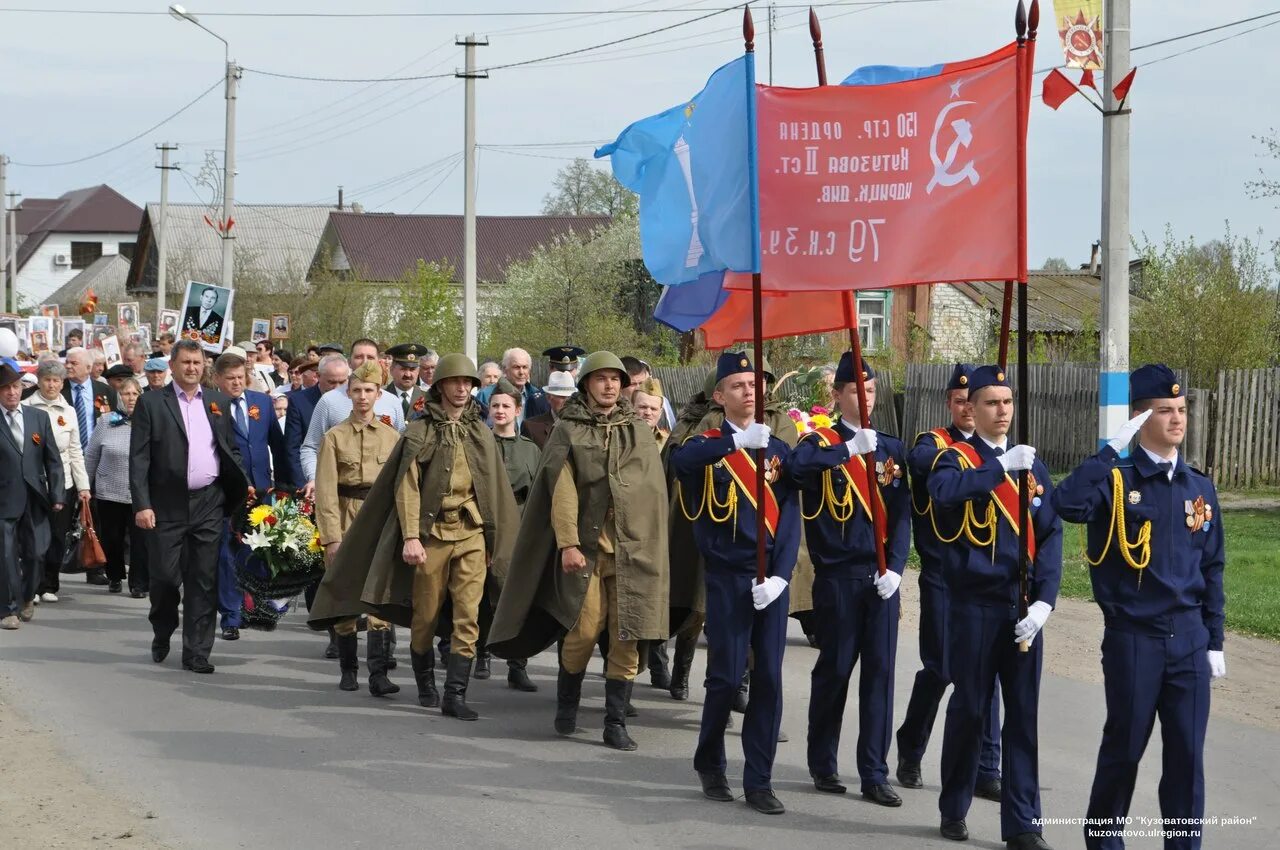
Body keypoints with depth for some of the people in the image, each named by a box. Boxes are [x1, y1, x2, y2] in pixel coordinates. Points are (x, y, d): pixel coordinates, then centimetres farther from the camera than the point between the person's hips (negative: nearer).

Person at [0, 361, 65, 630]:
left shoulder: (39, 417, 7)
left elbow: (53, 460, 8)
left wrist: (57, 495, 1)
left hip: (34, 497, 3)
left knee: (34, 552, 8)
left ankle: (27, 597, 32)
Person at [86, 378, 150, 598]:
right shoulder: (107, 422, 1)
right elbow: (91, 456, 9)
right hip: (109, 492, 2)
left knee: (140, 540, -4)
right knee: (111, 539, 11)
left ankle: (139, 583, 5)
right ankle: (115, 577, 30)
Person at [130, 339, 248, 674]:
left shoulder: (218, 402, 12)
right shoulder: (151, 403, 0)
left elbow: (231, 451, 19)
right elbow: (138, 458, -4)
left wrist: (240, 484, 4)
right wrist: (142, 504, -11)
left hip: (209, 503, 3)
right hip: (167, 505, -3)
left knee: (204, 580, 1)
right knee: (164, 576, 2)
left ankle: (196, 653, 6)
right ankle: (162, 634, 28)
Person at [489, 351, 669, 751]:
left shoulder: (638, 431, 12)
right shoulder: (568, 431, 5)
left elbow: (652, 490, 10)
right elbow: (562, 492, -2)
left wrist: (648, 546, 2)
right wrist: (567, 543, -12)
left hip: (632, 548, 2)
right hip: (586, 545, -2)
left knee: (627, 636, -3)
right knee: (584, 630, -8)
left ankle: (616, 723, 5)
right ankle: (567, 703, 17)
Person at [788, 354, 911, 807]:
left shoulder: (891, 448, 11)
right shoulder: (822, 443, -1)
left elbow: (902, 514, 7)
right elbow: (797, 465, -26)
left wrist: (895, 567, -5)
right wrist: (848, 448, -33)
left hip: (881, 577, 3)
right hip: (837, 577, -3)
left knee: (880, 672, 3)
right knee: (834, 670, 3)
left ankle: (875, 774, 7)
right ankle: (823, 766, 17)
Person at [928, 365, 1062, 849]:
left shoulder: (1032, 466, 11)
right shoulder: (957, 458, -2)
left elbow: (1050, 535, 5)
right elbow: (943, 490, -27)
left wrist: (1044, 601, -6)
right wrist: (1002, 467, -30)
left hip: (1023, 608, 3)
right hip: (974, 605, -3)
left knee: (1024, 713, 3)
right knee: (969, 708, 4)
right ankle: (954, 810, 20)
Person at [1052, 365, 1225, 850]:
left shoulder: (1200, 488, 9)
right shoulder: (1117, 481, -5)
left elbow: (1212, 569, 13)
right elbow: (1067, 504, -27)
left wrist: (1214, 641, 9)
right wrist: (1113, 450, -25)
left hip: (1189, 639, 4)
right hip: (1132, 639, -4)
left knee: (1187, 753, 5)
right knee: (1124, 748, 6)